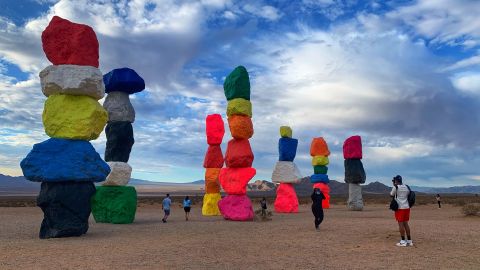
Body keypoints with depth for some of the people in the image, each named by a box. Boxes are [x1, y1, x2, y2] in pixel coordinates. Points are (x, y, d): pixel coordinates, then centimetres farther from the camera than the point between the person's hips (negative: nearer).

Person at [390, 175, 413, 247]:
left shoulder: (396, 187, -8)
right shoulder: (406, 187, 9)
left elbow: (391, 195, 4)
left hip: (400, 207, -6)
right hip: (407, 207, 6)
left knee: (400, 224, -3)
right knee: (405, 223, 12)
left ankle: (403, 241, -3)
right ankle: (409, 241, 14)